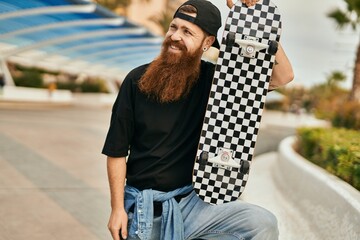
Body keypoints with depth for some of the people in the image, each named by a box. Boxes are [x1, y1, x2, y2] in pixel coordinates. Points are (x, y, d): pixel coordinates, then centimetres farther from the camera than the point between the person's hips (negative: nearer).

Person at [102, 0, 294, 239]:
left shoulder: (215, 78, -5)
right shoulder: (137, 80, -7)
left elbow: (283, 76, -12)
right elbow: (117, 151, -3)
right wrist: (117, 209, -6)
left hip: (194, 201, 1)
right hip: (142, 208, 0)